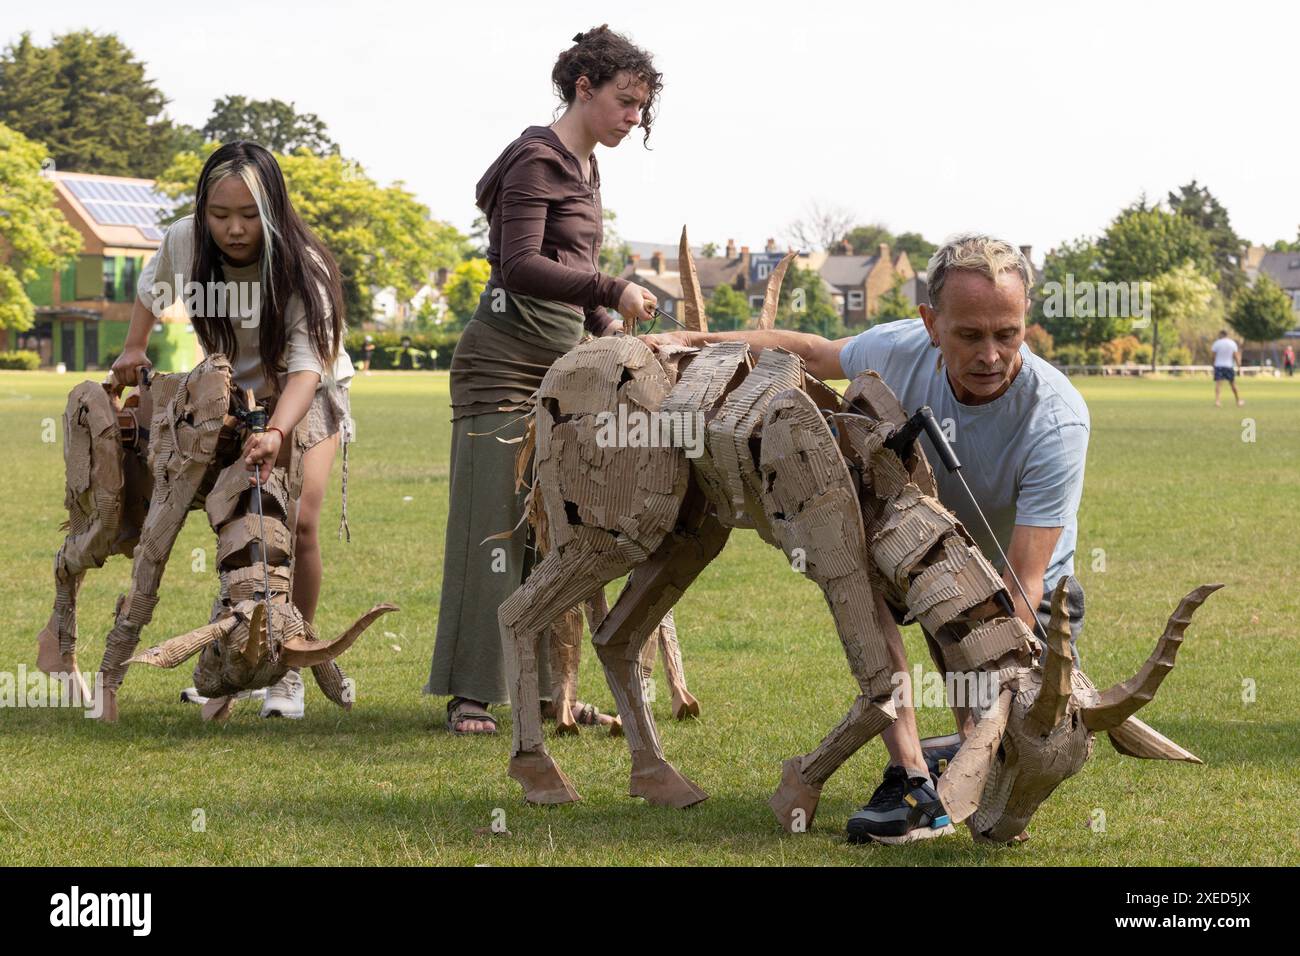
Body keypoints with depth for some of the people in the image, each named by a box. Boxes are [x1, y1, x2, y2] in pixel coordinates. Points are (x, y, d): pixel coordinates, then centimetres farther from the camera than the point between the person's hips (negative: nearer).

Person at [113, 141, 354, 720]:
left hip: (306, 395, -3)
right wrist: (134, 348, 5)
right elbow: (152, 289, 6)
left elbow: (306, 367, -43)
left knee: (297, 523, -17)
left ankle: (287, 669, -5)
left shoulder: (302, 268, -33)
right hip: (231, 394, 3)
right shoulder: (184, 242, -21)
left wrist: (277, 434, -57)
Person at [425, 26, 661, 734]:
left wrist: (613, 332, 12)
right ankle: (468, 694, -5)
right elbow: (522, 268, -22)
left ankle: (545, 688, 12)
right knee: (493, 528, -8)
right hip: (504, 365, -9)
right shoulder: (537, 159, -11)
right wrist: (615, 291, -24)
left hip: (559, 369, 9)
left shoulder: (584, 169, 17)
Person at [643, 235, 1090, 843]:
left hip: (1023, 594, -3)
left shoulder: (1057, 420, -34)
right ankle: (912, 777, -27)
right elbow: (809, 351, 3)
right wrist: (693, 341, -1)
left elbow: (1022, 588, -37)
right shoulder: (903, 352, -21)